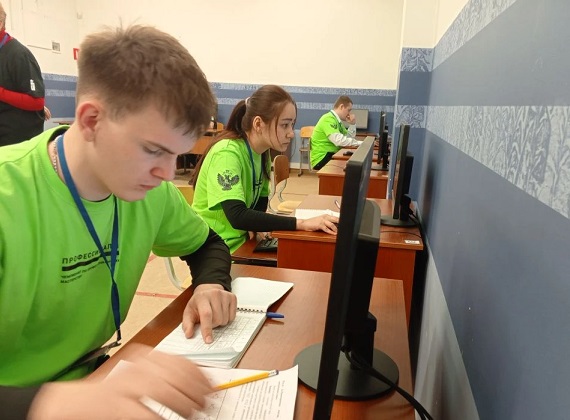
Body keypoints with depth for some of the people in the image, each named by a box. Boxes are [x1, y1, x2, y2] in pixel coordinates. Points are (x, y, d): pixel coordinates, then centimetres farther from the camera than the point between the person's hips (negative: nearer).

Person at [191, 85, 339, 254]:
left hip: (241, 242, 7)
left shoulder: (263, 152, 1)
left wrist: (258, 229, -13)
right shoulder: (227, 153, -22)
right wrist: (301, 223, -35)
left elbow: (261, 200, 7)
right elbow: (237, 216, -32)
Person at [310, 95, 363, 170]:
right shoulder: (328, 119, -17)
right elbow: (339, 141, -29)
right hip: (322, 158, -9)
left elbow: (349, 138, 15)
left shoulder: (337, 120, 12)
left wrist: (352, 124, -1)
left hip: (331, 155, 9)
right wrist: (361, 143, -25)